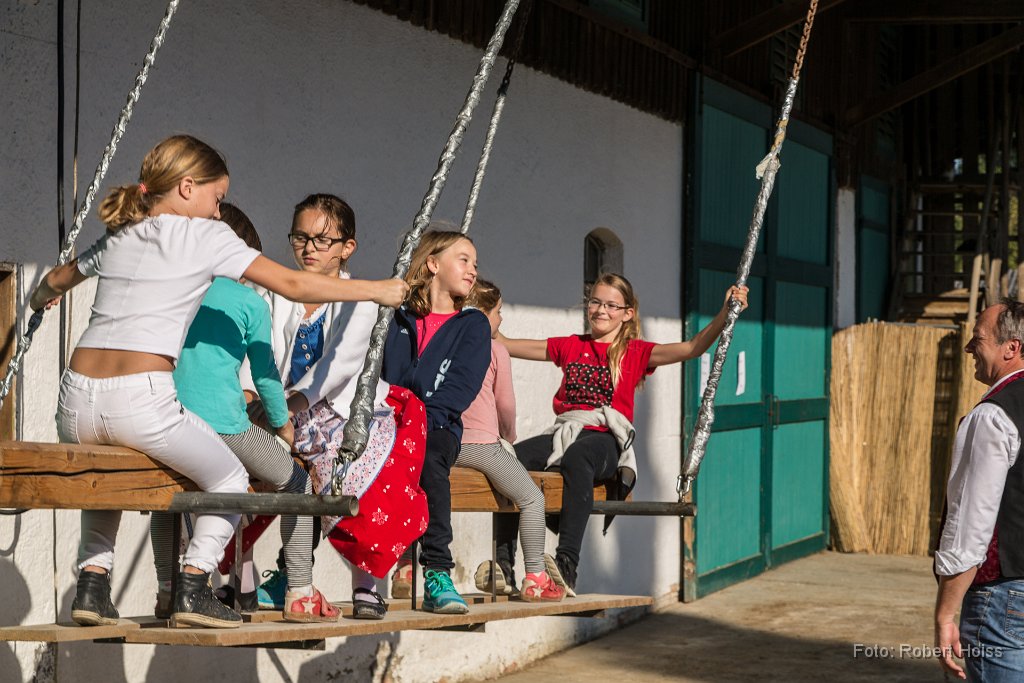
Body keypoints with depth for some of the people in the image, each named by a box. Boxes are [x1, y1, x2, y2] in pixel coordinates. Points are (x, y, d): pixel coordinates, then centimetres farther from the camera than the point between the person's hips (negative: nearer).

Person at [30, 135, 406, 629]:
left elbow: (57, 280, 41)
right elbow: (292, 284, 2)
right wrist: (377, 290, 11)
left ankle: (91, 584, 21)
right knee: (229, 480, 17)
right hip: (141, 401, -6)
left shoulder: (117, 238, 21)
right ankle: (192, 588, 5)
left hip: (76, 402, 6)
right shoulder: (205, 235, 5)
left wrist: (43, 297, 65)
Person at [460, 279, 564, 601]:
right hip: (482, 442, -6)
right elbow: (506, 405, 1)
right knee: (532, 499, 4)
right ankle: (535, 578, -1)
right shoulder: (496, 351, -3)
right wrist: (509, 436, 21)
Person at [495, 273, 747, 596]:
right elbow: (506, 345, 26)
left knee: (577, 457, -41)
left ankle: (567, 566, -49)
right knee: (513, 457, -29)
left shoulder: (635, 352, 13)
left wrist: (726, 313, -11)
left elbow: (691, 348, 1)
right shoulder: (570, 346, 23)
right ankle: (503, 563, -30)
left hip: (606, 439, -3)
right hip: (565, 433, 4)